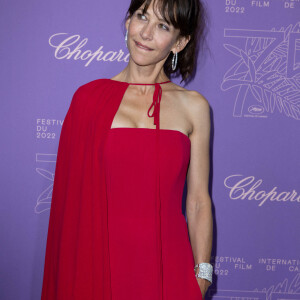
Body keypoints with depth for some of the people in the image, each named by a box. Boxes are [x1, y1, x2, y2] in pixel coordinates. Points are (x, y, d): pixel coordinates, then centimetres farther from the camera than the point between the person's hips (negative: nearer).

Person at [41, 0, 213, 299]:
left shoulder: (193, 107, 0)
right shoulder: (90, 97, -1)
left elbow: (199, 202, 2)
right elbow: (73, 197, 1)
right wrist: (72, 275, -1)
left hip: (167, 266, 0)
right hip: (102, 262, 0)